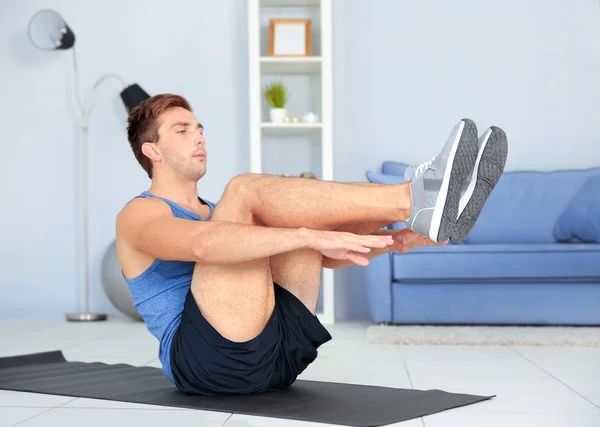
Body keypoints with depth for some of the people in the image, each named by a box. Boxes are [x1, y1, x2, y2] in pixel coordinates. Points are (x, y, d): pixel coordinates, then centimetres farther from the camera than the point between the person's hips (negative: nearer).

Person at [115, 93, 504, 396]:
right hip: (209, 359, -7)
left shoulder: (218, 213, 29)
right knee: (245, 190, -20)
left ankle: (414, 212, -23)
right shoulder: (139, 215, 4)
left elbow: (316, 255, 21)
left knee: (306, 201, 2)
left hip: (276, 354, 7)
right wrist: (312, 235, -32)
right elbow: (202, 244, -22)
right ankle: (412, 199, -29)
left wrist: (387, 240, 2)